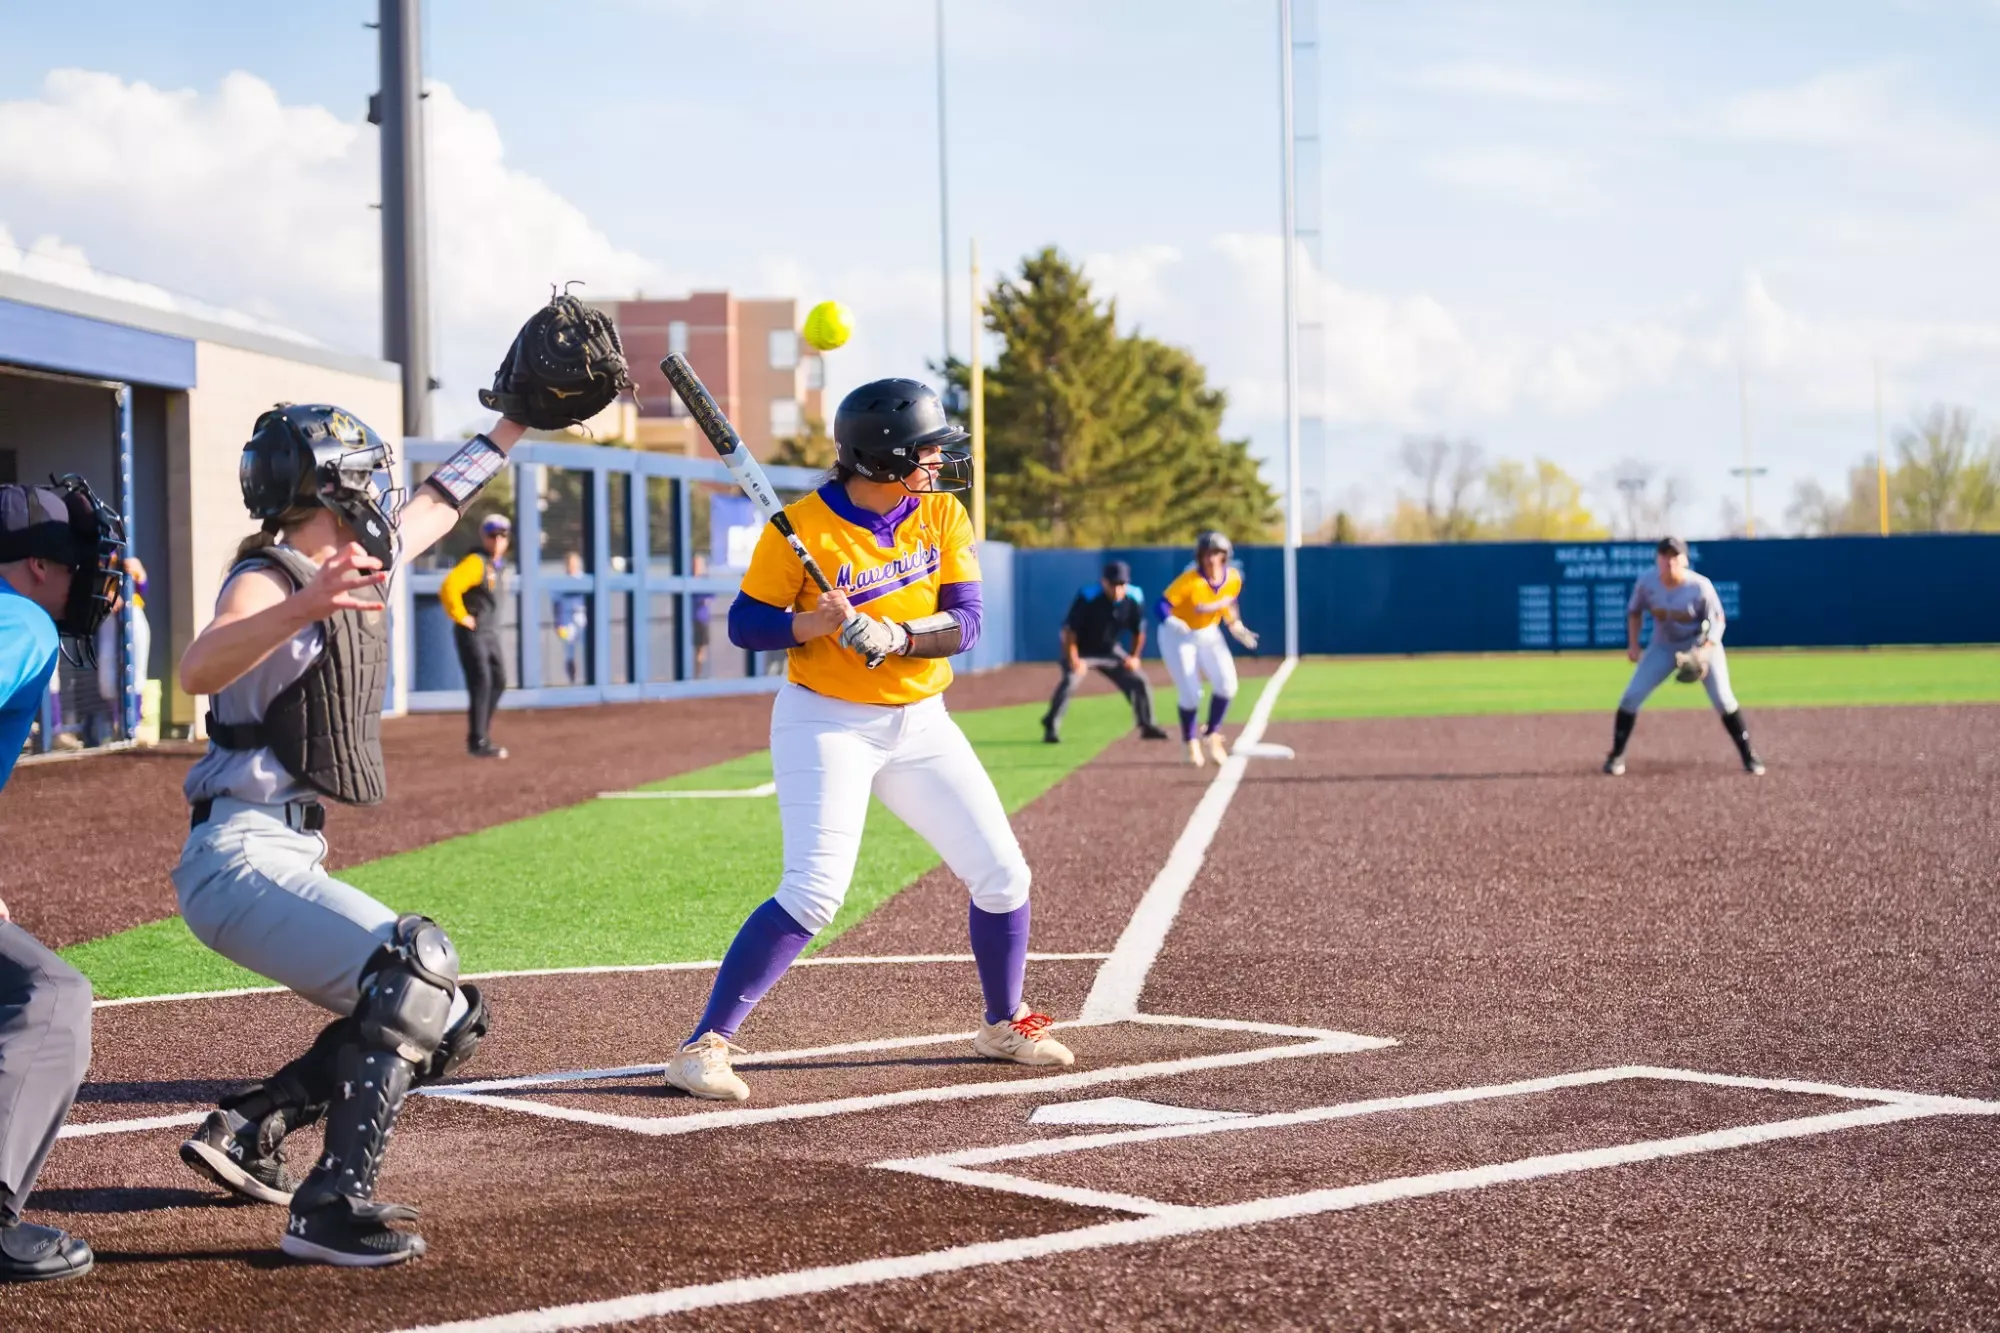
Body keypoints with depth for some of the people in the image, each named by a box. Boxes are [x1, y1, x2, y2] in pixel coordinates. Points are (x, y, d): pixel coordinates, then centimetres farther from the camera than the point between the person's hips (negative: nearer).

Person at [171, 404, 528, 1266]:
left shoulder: (349, 568, 12)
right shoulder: (267, 580, -14)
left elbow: (435, 506, 31)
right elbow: (198, 671, -37)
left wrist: (514, 423, 36)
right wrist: (303, 607, -53)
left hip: (292, 861, 10)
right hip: (240, 861, -10)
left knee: (444, 1018, 13)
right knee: (414, 971, -28)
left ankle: (245, 1133, 16)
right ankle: (334, 1204, -27)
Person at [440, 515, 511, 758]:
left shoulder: (500, 565, 13)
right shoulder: (476, 562, -16)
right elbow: (449, 587, -29)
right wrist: (461, 616, -21)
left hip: (491, 633, 9)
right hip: (472, 634, -9)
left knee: (498, 682, 13)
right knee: (481, 684, -14)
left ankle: (481, 732, 24)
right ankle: (478, 742, -13)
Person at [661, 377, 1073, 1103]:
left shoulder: (943, 517, -1)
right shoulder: (802, 527, -14)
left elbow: (965, 623, -7)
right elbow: (744, 623, -10)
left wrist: (893, 636, -25)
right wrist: (810, 623, -28)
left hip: (920, 723, 6)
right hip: (827, 724, -5)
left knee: (1002, 876, 6)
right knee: (814, 892, -20)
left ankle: (1004, 1024, 29)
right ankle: (704, 1046, -13)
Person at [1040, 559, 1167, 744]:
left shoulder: (1135, 599, -16)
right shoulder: (1088, 597, -30)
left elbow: (1139, 630, 2)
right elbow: (1069, 630, -25)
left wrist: (1134, 657, 0)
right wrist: (1073, 659, -28)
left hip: (1109, 651, 5)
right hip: (1081, 650, -5)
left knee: (1139, 680, 4)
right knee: (1070, 680, -28)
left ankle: (1146, 725, 23)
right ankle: (1051, 727, -19)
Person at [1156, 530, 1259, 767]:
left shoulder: (1233, 578, -12)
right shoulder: (1190, 580, -29)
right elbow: (1161, 607, -33)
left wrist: (1234, 626, -5)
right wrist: (1174, 622, -52)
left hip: (1209, 634, 5)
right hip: (1178, 636, -5)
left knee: (1226, 684, -11)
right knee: (1191, 694, -10)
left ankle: (1213, 734, 11)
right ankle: (1191, 744, 15)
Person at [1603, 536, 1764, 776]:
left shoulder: (1700, 586, -26)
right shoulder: (1646, 583, -17)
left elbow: (1717, 621, -16)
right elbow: (1634, 611, 2)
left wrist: (1704, 652, -30)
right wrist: (1633, 644, -6)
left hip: (1702, 645, -2)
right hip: (1663, 647, 3)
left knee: (1723, 700, -12)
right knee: (1631, 696, -8)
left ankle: (1748, 755, 3)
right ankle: (1616, 755, 6)